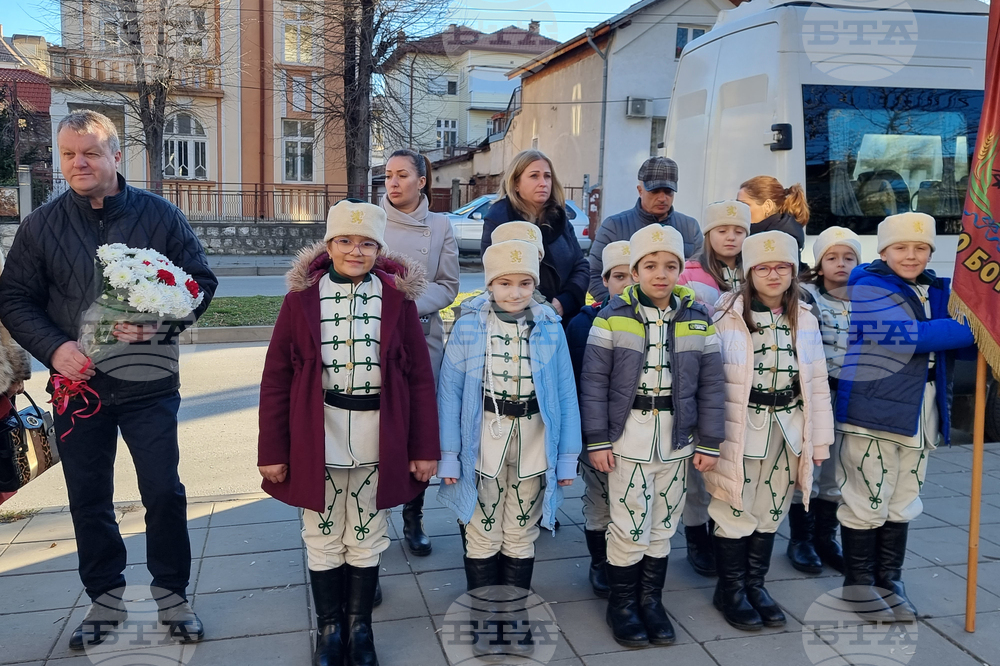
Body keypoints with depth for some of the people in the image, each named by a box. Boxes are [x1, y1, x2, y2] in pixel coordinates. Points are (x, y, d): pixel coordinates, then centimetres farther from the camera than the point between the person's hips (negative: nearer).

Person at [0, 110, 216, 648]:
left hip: (149, 382, -2)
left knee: (163, 492, 3)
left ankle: (172, 593, 23)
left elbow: (201, 281, 0)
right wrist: (54, 347, -13)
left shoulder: (159, 215, -2)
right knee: (87, 498, 12)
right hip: (76, 382, 2)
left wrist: (159, 322, -18)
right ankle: (105, 597, 30)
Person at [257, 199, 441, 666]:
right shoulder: (301, 298, -3)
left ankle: (360, 627, 33)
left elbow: (420, 377, -1)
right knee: (322, 539, 13)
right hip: (318, 440, 0)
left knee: (367, 539, 14)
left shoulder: (398, 299, -2)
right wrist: (272, 451, -3)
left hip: (379, 442, 0)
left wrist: (425, 449, -2)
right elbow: (276, 379, -2)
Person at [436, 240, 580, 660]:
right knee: (483, 535, 9)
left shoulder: (550, 328, -3)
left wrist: (568, 455, 1)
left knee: (521, 536, 14)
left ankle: (514, 619, 30)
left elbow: (565, 393, 1)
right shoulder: (469, 325, -7)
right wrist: (448, 453, -7)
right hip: (484, 439, -1)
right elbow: (449, 389, -5)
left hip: (534, 441, 1)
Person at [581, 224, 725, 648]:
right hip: (627, 437, -3)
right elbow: (594, 381, -6)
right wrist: (597, 440, -9)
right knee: (630, 526, 1)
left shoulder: (698, 318, 1)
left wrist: (709, 442, 2)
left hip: (676, 440, 3)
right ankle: (622, 604, 21)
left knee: (663, 525, 12)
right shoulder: (614, 316, -7)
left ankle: (651, 600, 30)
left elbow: (710, 385, 4)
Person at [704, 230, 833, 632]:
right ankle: (730, 590, 21)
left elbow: (817, 383, 10)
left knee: (771, 512, 14)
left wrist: (819, 439, 9)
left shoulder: (804, 320, 6)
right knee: (736, 512, 3)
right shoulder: (729, 317, -9)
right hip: (740, 429, -4)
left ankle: (755, 584, 30)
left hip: (787, 429, 5)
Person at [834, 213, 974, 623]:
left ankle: (889, 580, 27)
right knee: (867, 504, 0)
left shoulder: (935, 291, 13)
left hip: (920, 416, 7)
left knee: (902, 505, 14)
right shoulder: (869, 288, -9)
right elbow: (910, 336, -21)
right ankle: (858, 582, 16)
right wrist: (973, 327, -14)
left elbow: (957, 343, 12)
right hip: (873, 411, -7)